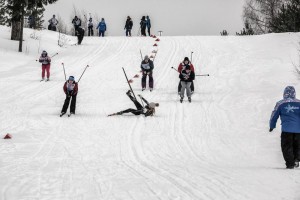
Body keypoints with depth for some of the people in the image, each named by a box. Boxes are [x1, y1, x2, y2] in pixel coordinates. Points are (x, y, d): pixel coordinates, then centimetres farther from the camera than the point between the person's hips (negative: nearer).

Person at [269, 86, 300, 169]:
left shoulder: (280, 104, 0)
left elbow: (274, 116, 7)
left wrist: (272, 126, 21)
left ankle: (290, 163, -2)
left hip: (286, 129, -2)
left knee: (287, 147, 6)